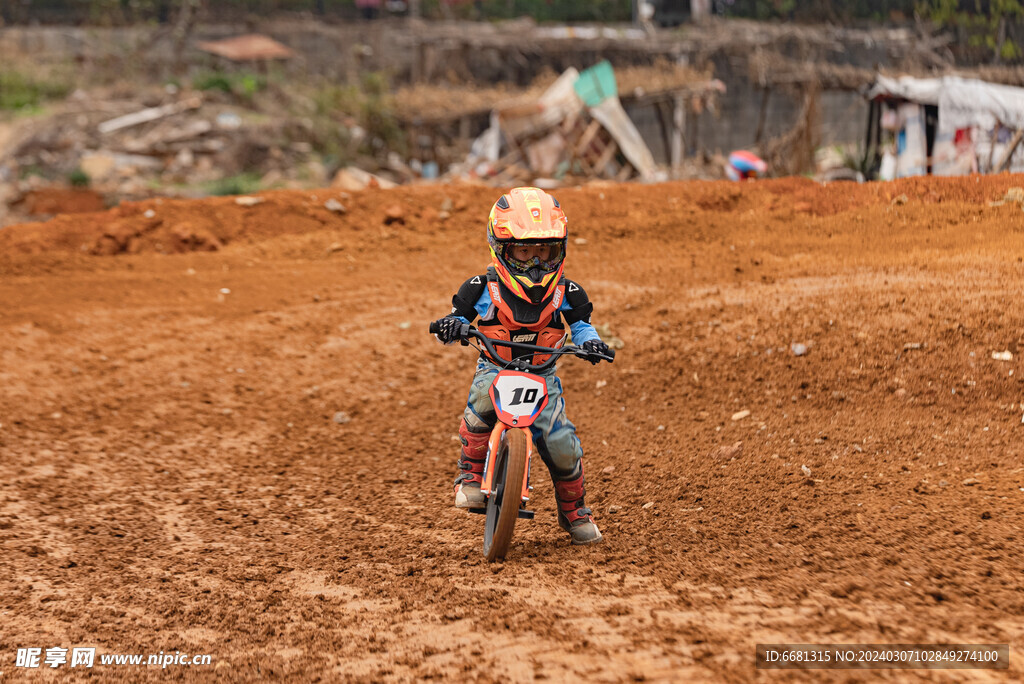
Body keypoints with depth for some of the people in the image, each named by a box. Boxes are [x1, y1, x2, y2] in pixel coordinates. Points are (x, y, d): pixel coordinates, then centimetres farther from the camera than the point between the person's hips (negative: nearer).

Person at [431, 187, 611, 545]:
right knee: (482, 398, -38)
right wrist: (450, 325, -23)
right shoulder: (484, 287, -3)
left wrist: (590, 341, -13)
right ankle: (470, 475, -20)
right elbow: (460, 313, 2)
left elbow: (580, 324, 11)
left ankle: (573, 510, 15)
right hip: (495, 370, -1)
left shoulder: (564, 292, 3)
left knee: (561, 443, -14)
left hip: (543, 375, 1)